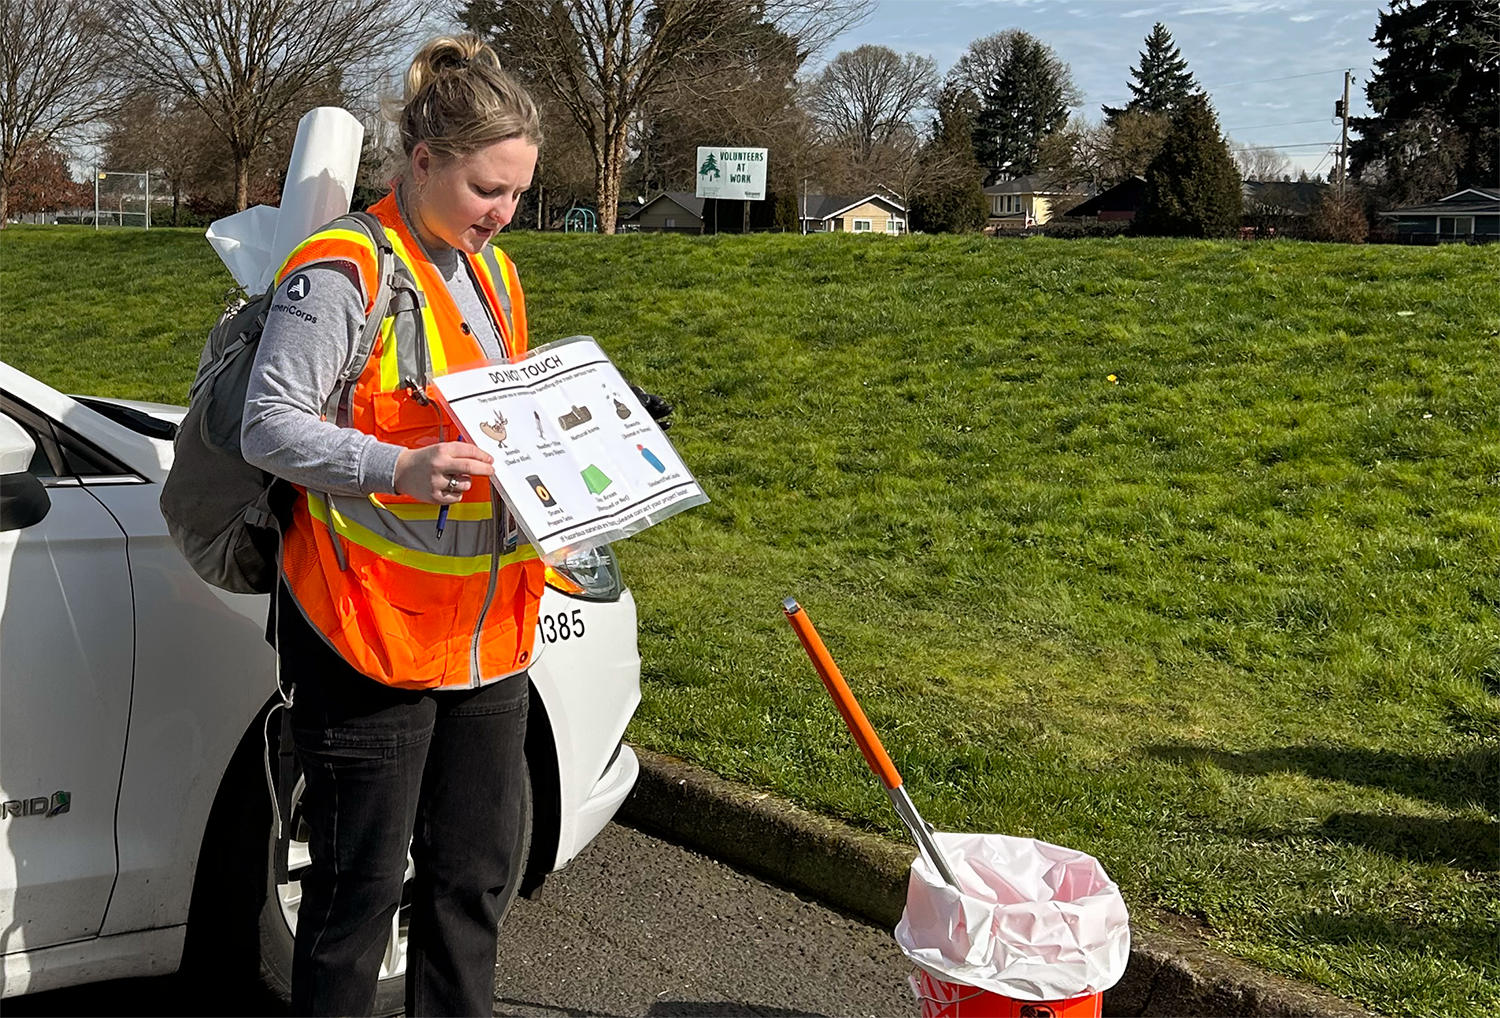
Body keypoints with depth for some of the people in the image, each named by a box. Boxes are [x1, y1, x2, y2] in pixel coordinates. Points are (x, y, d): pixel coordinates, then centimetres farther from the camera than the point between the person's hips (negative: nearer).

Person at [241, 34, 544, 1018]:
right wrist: (399, 469, -31)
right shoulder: (343, 272, -12)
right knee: (362, 881, 2)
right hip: (370, 631, -8)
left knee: (479, 867, 16)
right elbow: (269, 424, -18)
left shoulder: (493, 273, 14)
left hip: (489, 628, 8)